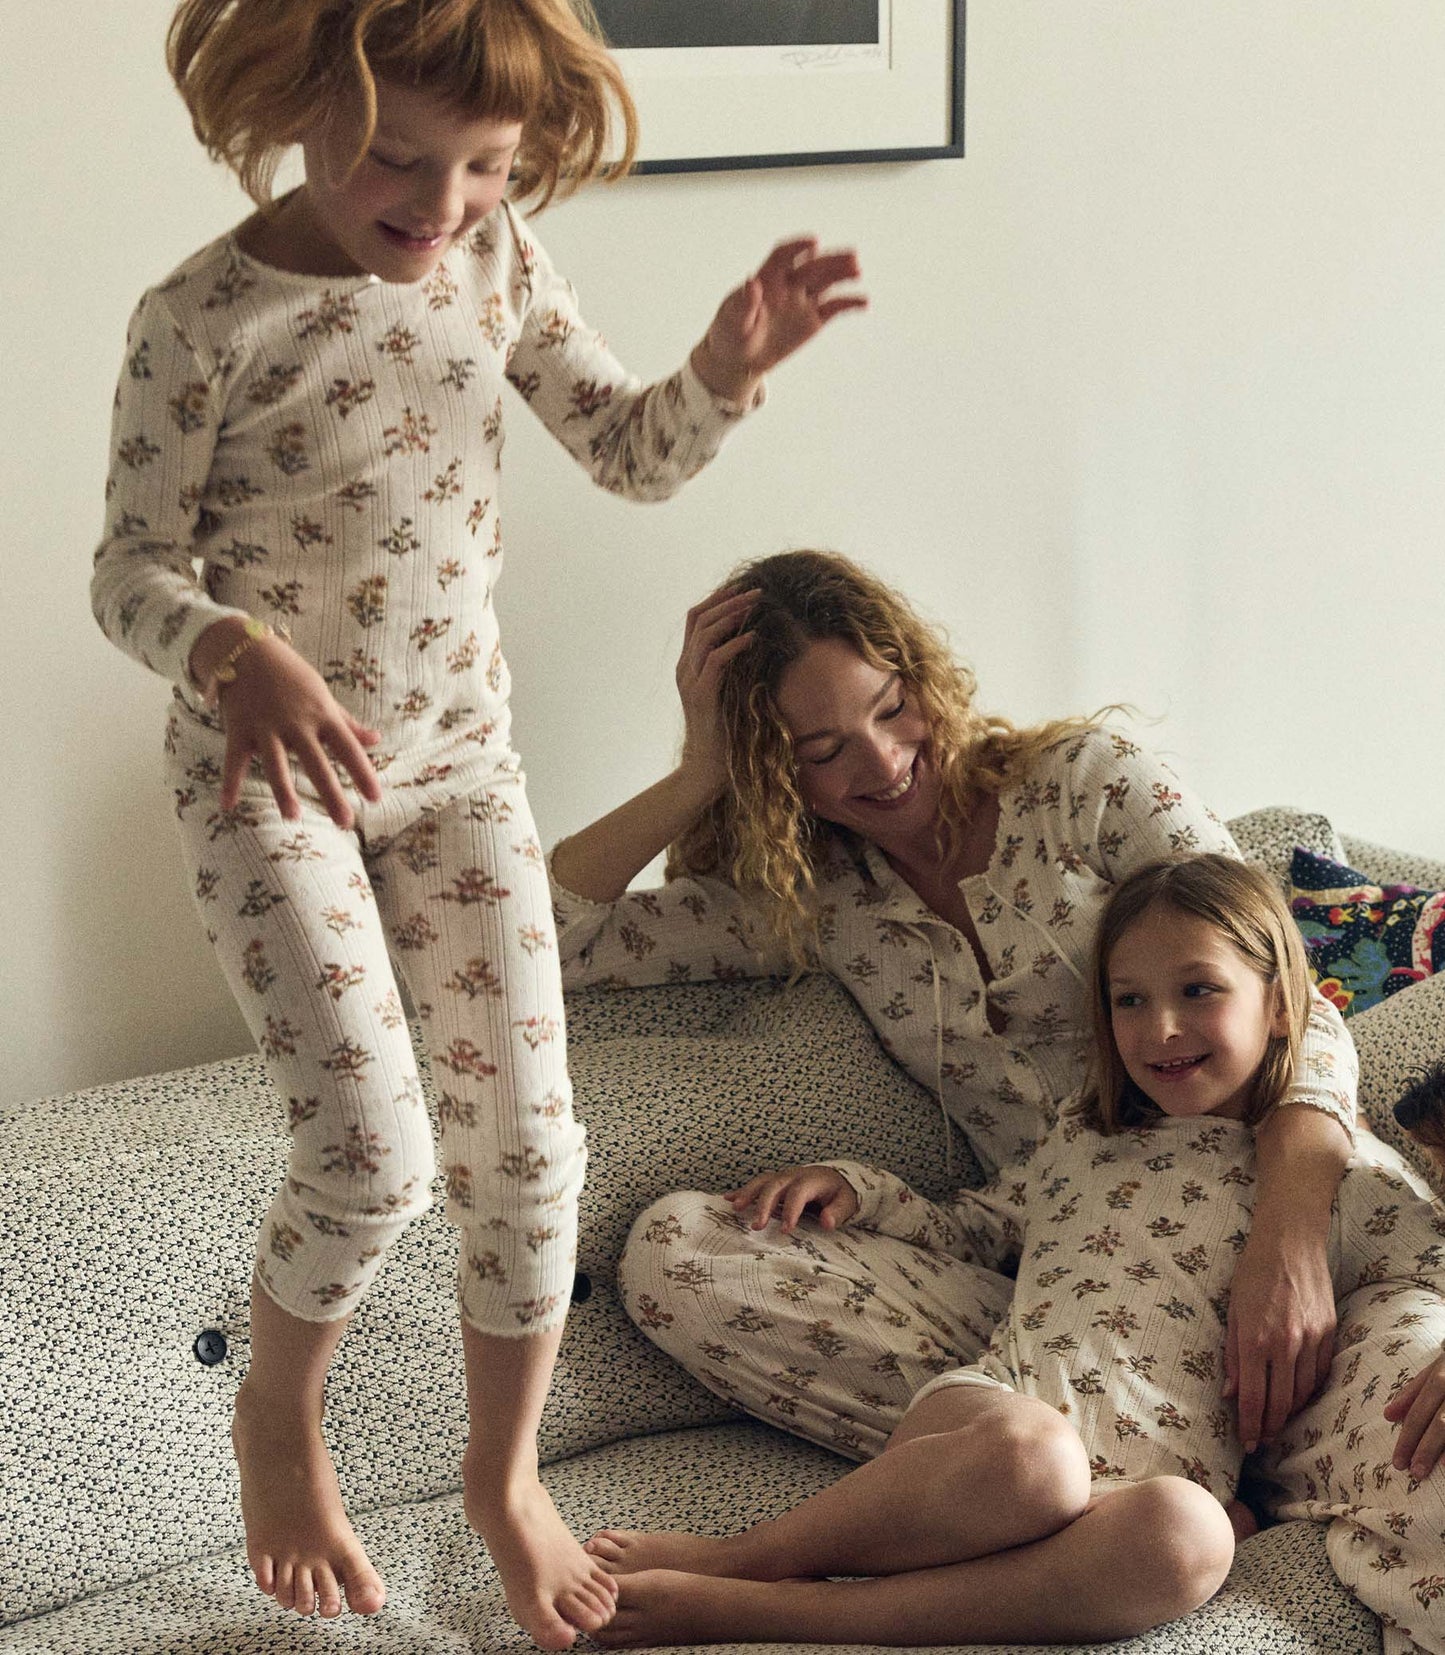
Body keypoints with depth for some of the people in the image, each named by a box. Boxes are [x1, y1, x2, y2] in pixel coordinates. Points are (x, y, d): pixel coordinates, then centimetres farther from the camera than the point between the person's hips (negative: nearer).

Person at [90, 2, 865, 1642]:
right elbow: (133, 570, -14)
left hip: (459, 756, 5)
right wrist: (237, 655, -35)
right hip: (271, 772, -5)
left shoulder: (493, 260, -3)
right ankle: (279, 1418, 19)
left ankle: (505, 1476, 26)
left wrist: (725, 368, -16)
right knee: (371, 1150, -13)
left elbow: (631, 450, 5)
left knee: (526, 1137, 4)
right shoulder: (201, 320, -17)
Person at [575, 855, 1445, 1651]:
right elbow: (966, 1232, 40)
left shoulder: (1333, 1181, 17)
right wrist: (857, 1187, 22)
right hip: (1002, 1396, 2)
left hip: (1165, 1465, -1)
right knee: (1028, 1453, -41)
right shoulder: (1081, 1140, 28)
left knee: (1186, 1537, -43)